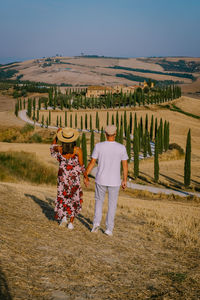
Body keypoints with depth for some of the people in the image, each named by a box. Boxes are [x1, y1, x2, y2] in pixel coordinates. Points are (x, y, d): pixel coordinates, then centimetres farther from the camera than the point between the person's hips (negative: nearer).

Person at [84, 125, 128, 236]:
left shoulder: (99, 146, -10)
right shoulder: (121, 148, -9)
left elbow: (92, 162, -6)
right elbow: (125, 165, -3)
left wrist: (85, 176, 4)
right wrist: (125, 180, 9)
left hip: (101, 180, 0)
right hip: (115, 181, 0)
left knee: (99, 200, 20)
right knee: (112, 205, 13)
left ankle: (96, 222, 5)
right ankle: (109, 229, 12)